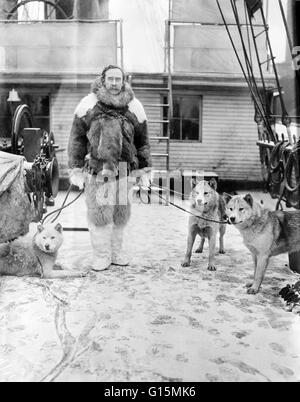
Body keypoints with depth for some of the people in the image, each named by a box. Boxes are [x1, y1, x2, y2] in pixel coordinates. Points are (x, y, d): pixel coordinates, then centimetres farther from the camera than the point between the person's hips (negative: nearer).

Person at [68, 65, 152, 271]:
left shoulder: (134, 106, 7)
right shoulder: (89, 104, 0)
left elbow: (142, 140, 11)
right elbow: (77, 138, 2)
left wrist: (144, 169, 9)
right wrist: (76, 169, -2)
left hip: (124, 169, 2)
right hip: (96, 168, -2)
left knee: (121, 212, 10)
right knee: (98, 212, 1)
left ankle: (117, 251, 27)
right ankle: (101, 254, 17)